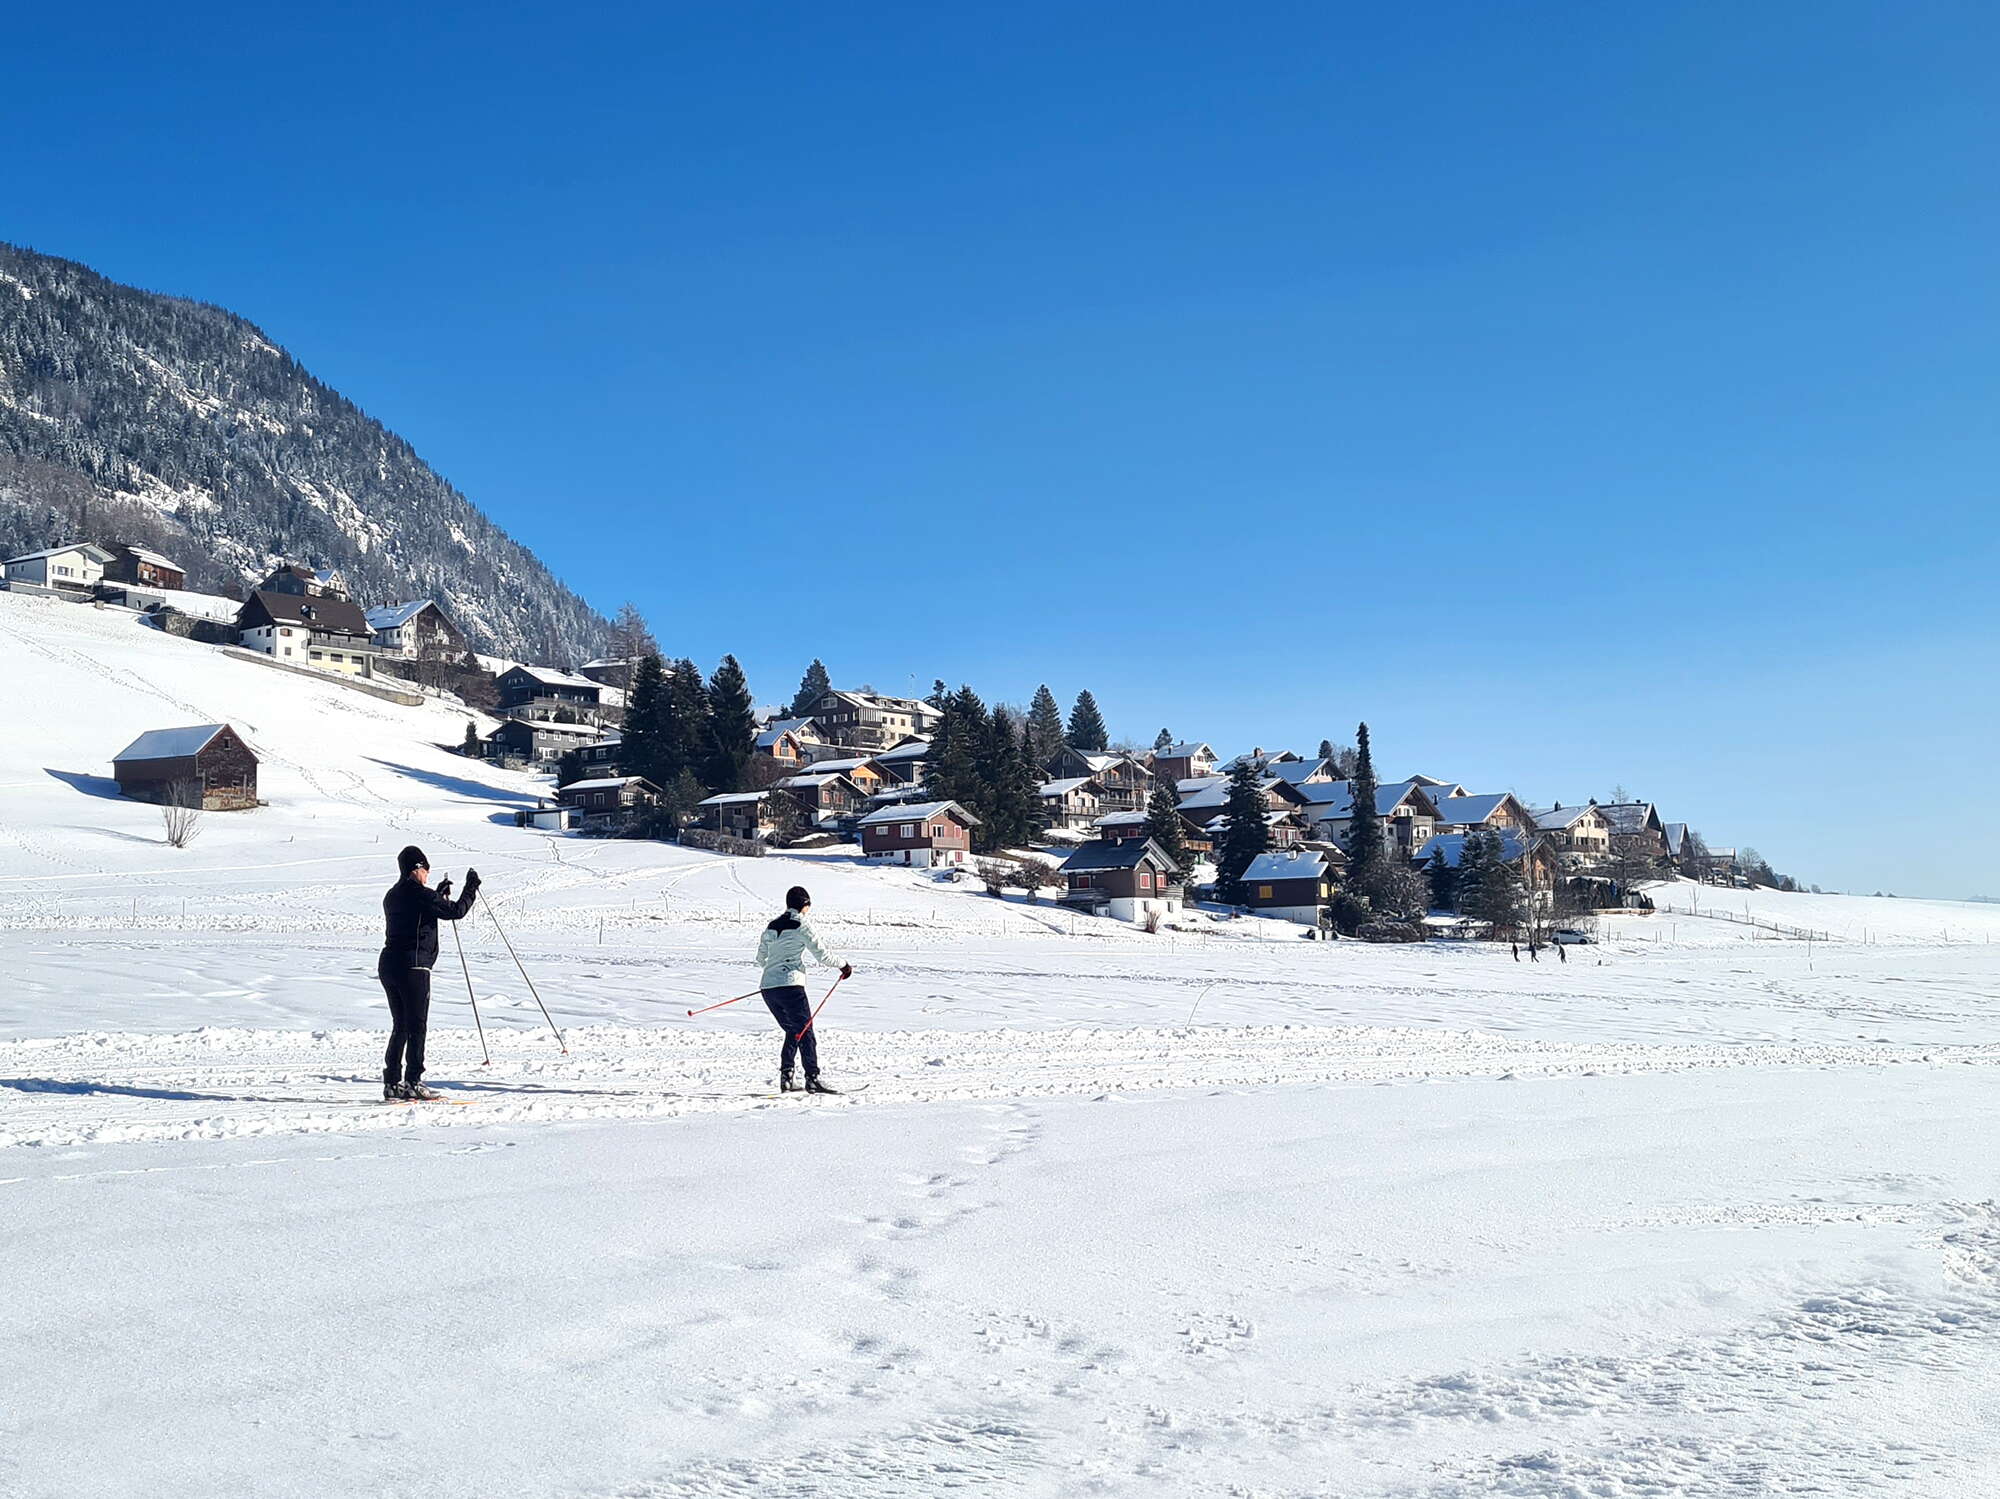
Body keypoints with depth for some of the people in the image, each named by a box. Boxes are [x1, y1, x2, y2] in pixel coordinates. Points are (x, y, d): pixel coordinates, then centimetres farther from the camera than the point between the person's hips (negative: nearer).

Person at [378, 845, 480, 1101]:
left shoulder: (393, 895, 16)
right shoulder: (419, 893, -10)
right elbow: (456, 911, -10)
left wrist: (439, 895, 30)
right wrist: (471, 888, 3)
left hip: (388, 965, 9)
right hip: (412, 967, -9)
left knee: (400, 1026, 13)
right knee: (416, 1026, -3)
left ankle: (392, 1084, 12)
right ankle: (413, 1083, -4)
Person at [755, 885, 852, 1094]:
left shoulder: (772, 926, 15)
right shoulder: (802, 925, -5)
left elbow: (760, 960, 22)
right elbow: (822, 954, -7)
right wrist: (844, 966, 7)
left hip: (768, 988, 7)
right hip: (790, 986, -7)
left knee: (793, 1031, 18)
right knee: (806, 1033, -3)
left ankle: (785, 1077, 9)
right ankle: (812, 1078, -11)